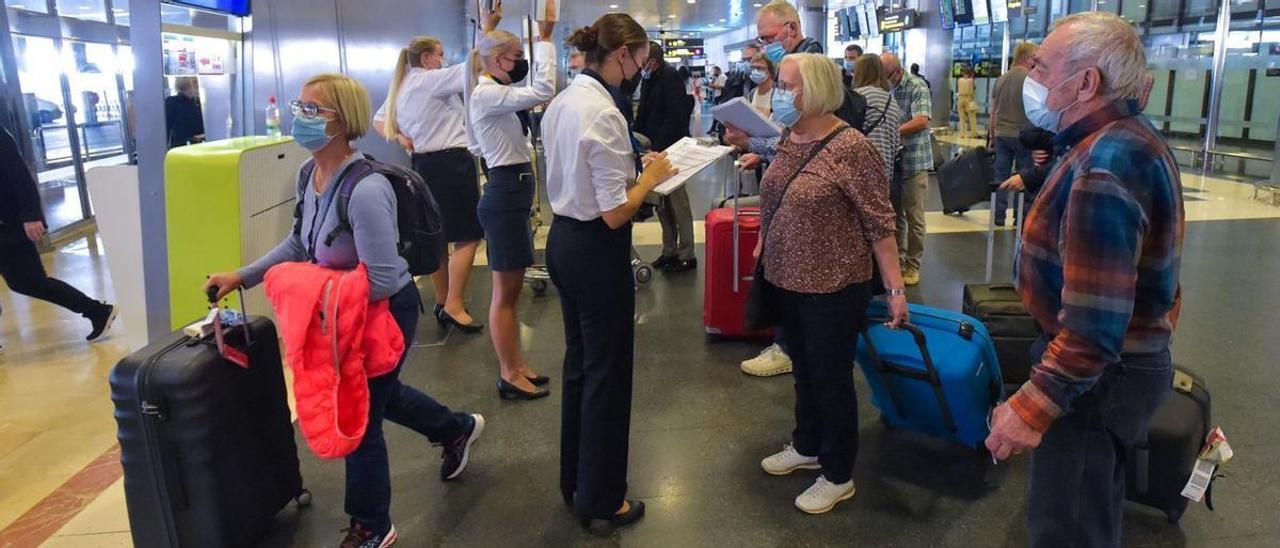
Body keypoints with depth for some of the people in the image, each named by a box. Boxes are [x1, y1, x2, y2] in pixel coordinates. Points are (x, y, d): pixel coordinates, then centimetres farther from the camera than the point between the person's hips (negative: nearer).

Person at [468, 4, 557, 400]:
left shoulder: (496, 96, 16)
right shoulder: (486, 94, -16)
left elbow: (534, 95, 23)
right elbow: (544, 91, -26)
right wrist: (545, 38, -19)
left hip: (513, 193, 11)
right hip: (505, 195, -11)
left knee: (511, 290, 16)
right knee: (504, 293, -2)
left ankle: (516, 366, 26)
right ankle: (509, 376, 9)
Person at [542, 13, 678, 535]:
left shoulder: (562, 101, 6)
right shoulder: (604, 113, -22)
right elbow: (615, 213, -23)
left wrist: (633, 170, 12)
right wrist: (651, 176, -7)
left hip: (562, 239, 9)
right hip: (597, 251, -9)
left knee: (579, 363, 21)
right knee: (607, 372, 5)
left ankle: (575, 481, 37)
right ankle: (601, 501, 21)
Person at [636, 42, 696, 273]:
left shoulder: (670, 76, -13)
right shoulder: (649, 79, 12)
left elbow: (674, 117, -20)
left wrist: (657, 146, -22)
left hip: (670, 148, -8)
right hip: (654, 148, 8)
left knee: (677, 201, -1)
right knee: (661, 202, 11)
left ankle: (686, 255, 7)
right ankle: (669, 251, 21)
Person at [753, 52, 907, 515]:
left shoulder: (850, 148, -19)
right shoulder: (788, 139, 4)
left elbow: (880, 223, -17)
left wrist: (896, 289, -18)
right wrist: (762, 249, 12)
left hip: (832, 287, -7)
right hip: (786, 280, 7)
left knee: (830, 378, 7)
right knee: (803, 369, 22)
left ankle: (838, 476, 25)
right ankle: (807, 446, 42)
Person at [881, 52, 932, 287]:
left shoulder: (917, 87, -10)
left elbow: (922, 121, -21)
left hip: (914, 160, -5)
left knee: (914, 217, 2)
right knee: (895, 214, 13)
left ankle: (912, 266, 13)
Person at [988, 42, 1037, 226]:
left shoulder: (1001, 79, 8)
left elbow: (993, 112, 12)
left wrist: (992, 136, 18)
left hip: (1002, 135, 5)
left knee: (1001, 176, 8)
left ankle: (999, 216, 11)